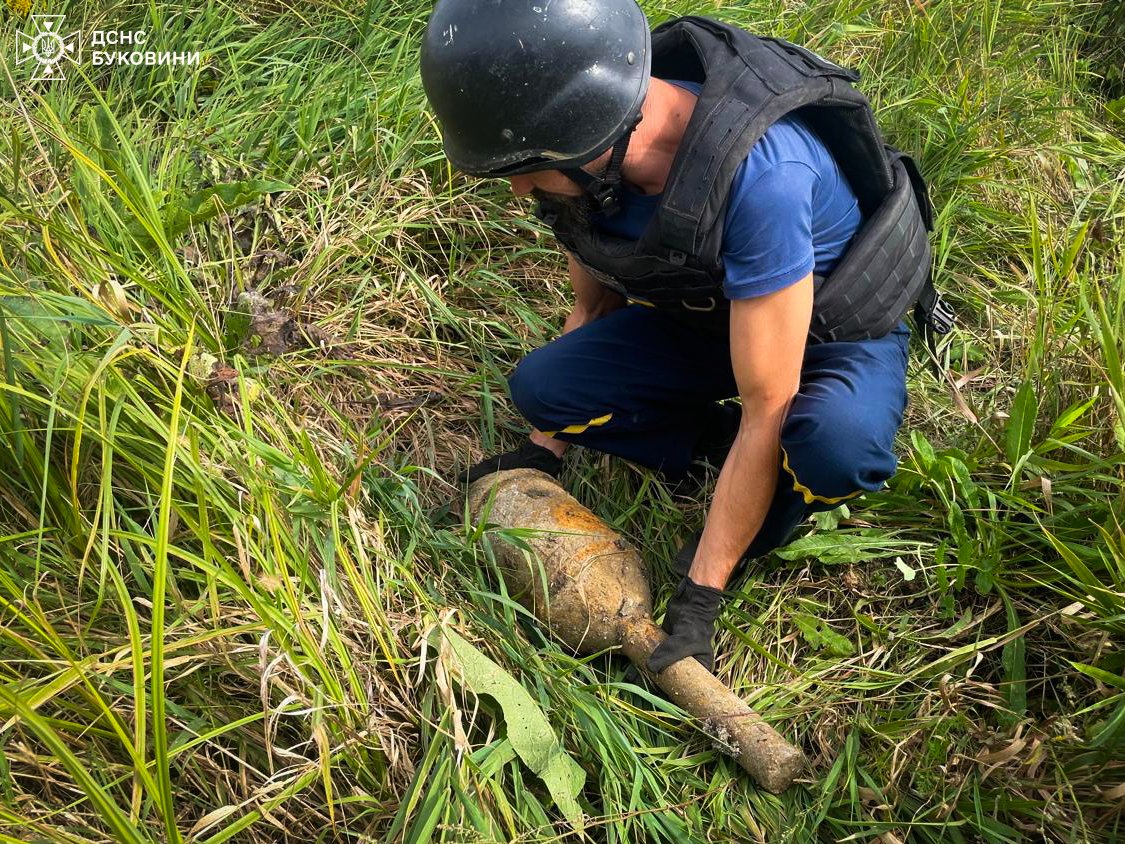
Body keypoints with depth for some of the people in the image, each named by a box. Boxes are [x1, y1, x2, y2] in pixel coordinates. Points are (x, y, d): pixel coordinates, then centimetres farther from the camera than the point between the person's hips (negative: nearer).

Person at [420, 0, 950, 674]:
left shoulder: (762, 175, -40)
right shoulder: (598, 150, -19)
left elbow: (767, 411, -33)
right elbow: (595, 306, 2)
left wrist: (699, 596, -29)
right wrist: (545, 449, 1)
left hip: (840, 325, -5)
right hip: (707, 315, 5)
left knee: (836, 444, -38)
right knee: (540, 385, -14)